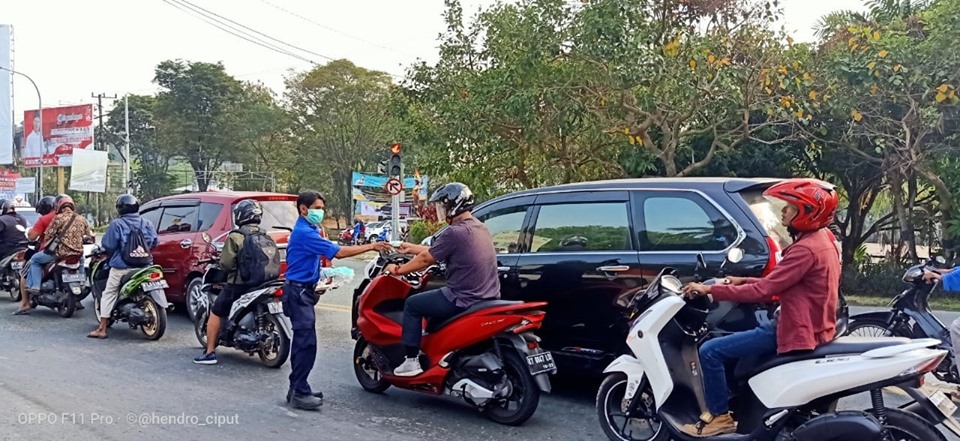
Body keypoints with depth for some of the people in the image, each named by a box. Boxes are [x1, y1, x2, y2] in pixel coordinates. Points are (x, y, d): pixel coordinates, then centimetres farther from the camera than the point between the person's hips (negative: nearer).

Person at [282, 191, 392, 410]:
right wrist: (370, 247, -20)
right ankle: (299, 392, -9)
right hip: (299, 291, -11)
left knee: (302, 341, 13)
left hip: (303, 291, 11)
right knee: (306, 342, -12)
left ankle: (297, 388, 19)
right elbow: (338, 252, -23)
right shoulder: (304, 233, -18)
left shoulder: (308, 231, 16)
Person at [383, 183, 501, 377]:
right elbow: (436, 251, 21)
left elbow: (426, 259, -9)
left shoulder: (454, 233, -18)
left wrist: (398, 270, 6)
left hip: (464, 300, -9)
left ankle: (411, 360, 9)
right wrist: (412, 248, 30)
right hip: (488, 297, 9)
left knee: (412, 304, 8)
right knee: (435, 297, 33)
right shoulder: (480, 227, 11)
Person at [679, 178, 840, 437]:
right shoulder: (822, 239, 9)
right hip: (812, 325, 11)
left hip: (798, 331, -11)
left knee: (710, 352, -13)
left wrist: (710, 290, -19)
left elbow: (763, 291, -25)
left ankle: (721, 416, 2)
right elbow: (778, 283, 16)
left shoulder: (805, 249, -23)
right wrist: (743, 281, 11)